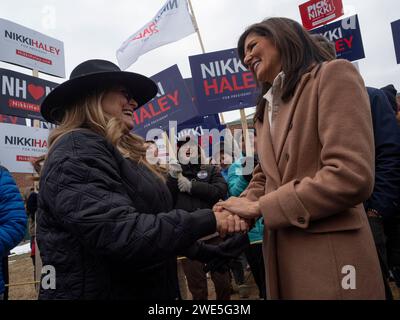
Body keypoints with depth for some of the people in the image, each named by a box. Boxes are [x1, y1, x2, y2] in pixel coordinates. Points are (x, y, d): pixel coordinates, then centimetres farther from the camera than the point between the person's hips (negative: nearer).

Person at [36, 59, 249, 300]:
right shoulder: (77, 150, -18)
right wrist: (207, 220, -21)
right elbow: (121, 234, -29)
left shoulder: (120, 152, 12)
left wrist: (206, 251, 9)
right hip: (99, 292, -9)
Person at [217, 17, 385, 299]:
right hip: (281, 252, 7)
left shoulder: (333, 75, -9)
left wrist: (258, 207, -14)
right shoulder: (266, 109, 17)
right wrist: (243, 205, -6)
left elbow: (351, 176, -21)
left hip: (330, 258, -7)